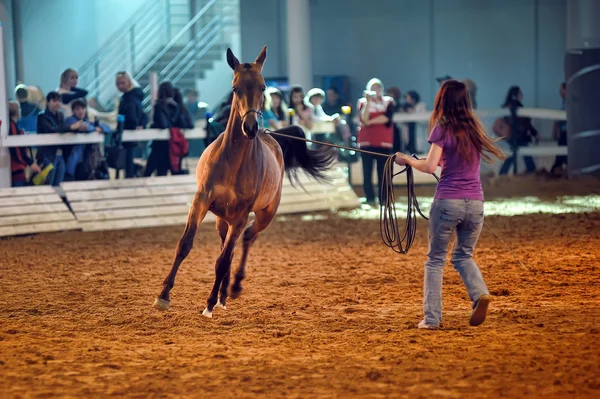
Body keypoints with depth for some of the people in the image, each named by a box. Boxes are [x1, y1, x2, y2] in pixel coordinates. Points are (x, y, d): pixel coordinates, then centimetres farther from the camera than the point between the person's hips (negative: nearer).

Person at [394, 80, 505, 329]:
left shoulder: (442, 129, -6)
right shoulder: (474, 128, 11)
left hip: (448, 201, -5)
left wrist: (407, 160, 3)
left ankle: (432, 318, 3)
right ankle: (480, 294, -8)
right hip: (475, 202, 5)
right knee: (464, 255, 20)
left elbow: (430, 166, -12)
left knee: (435, 260, 8)